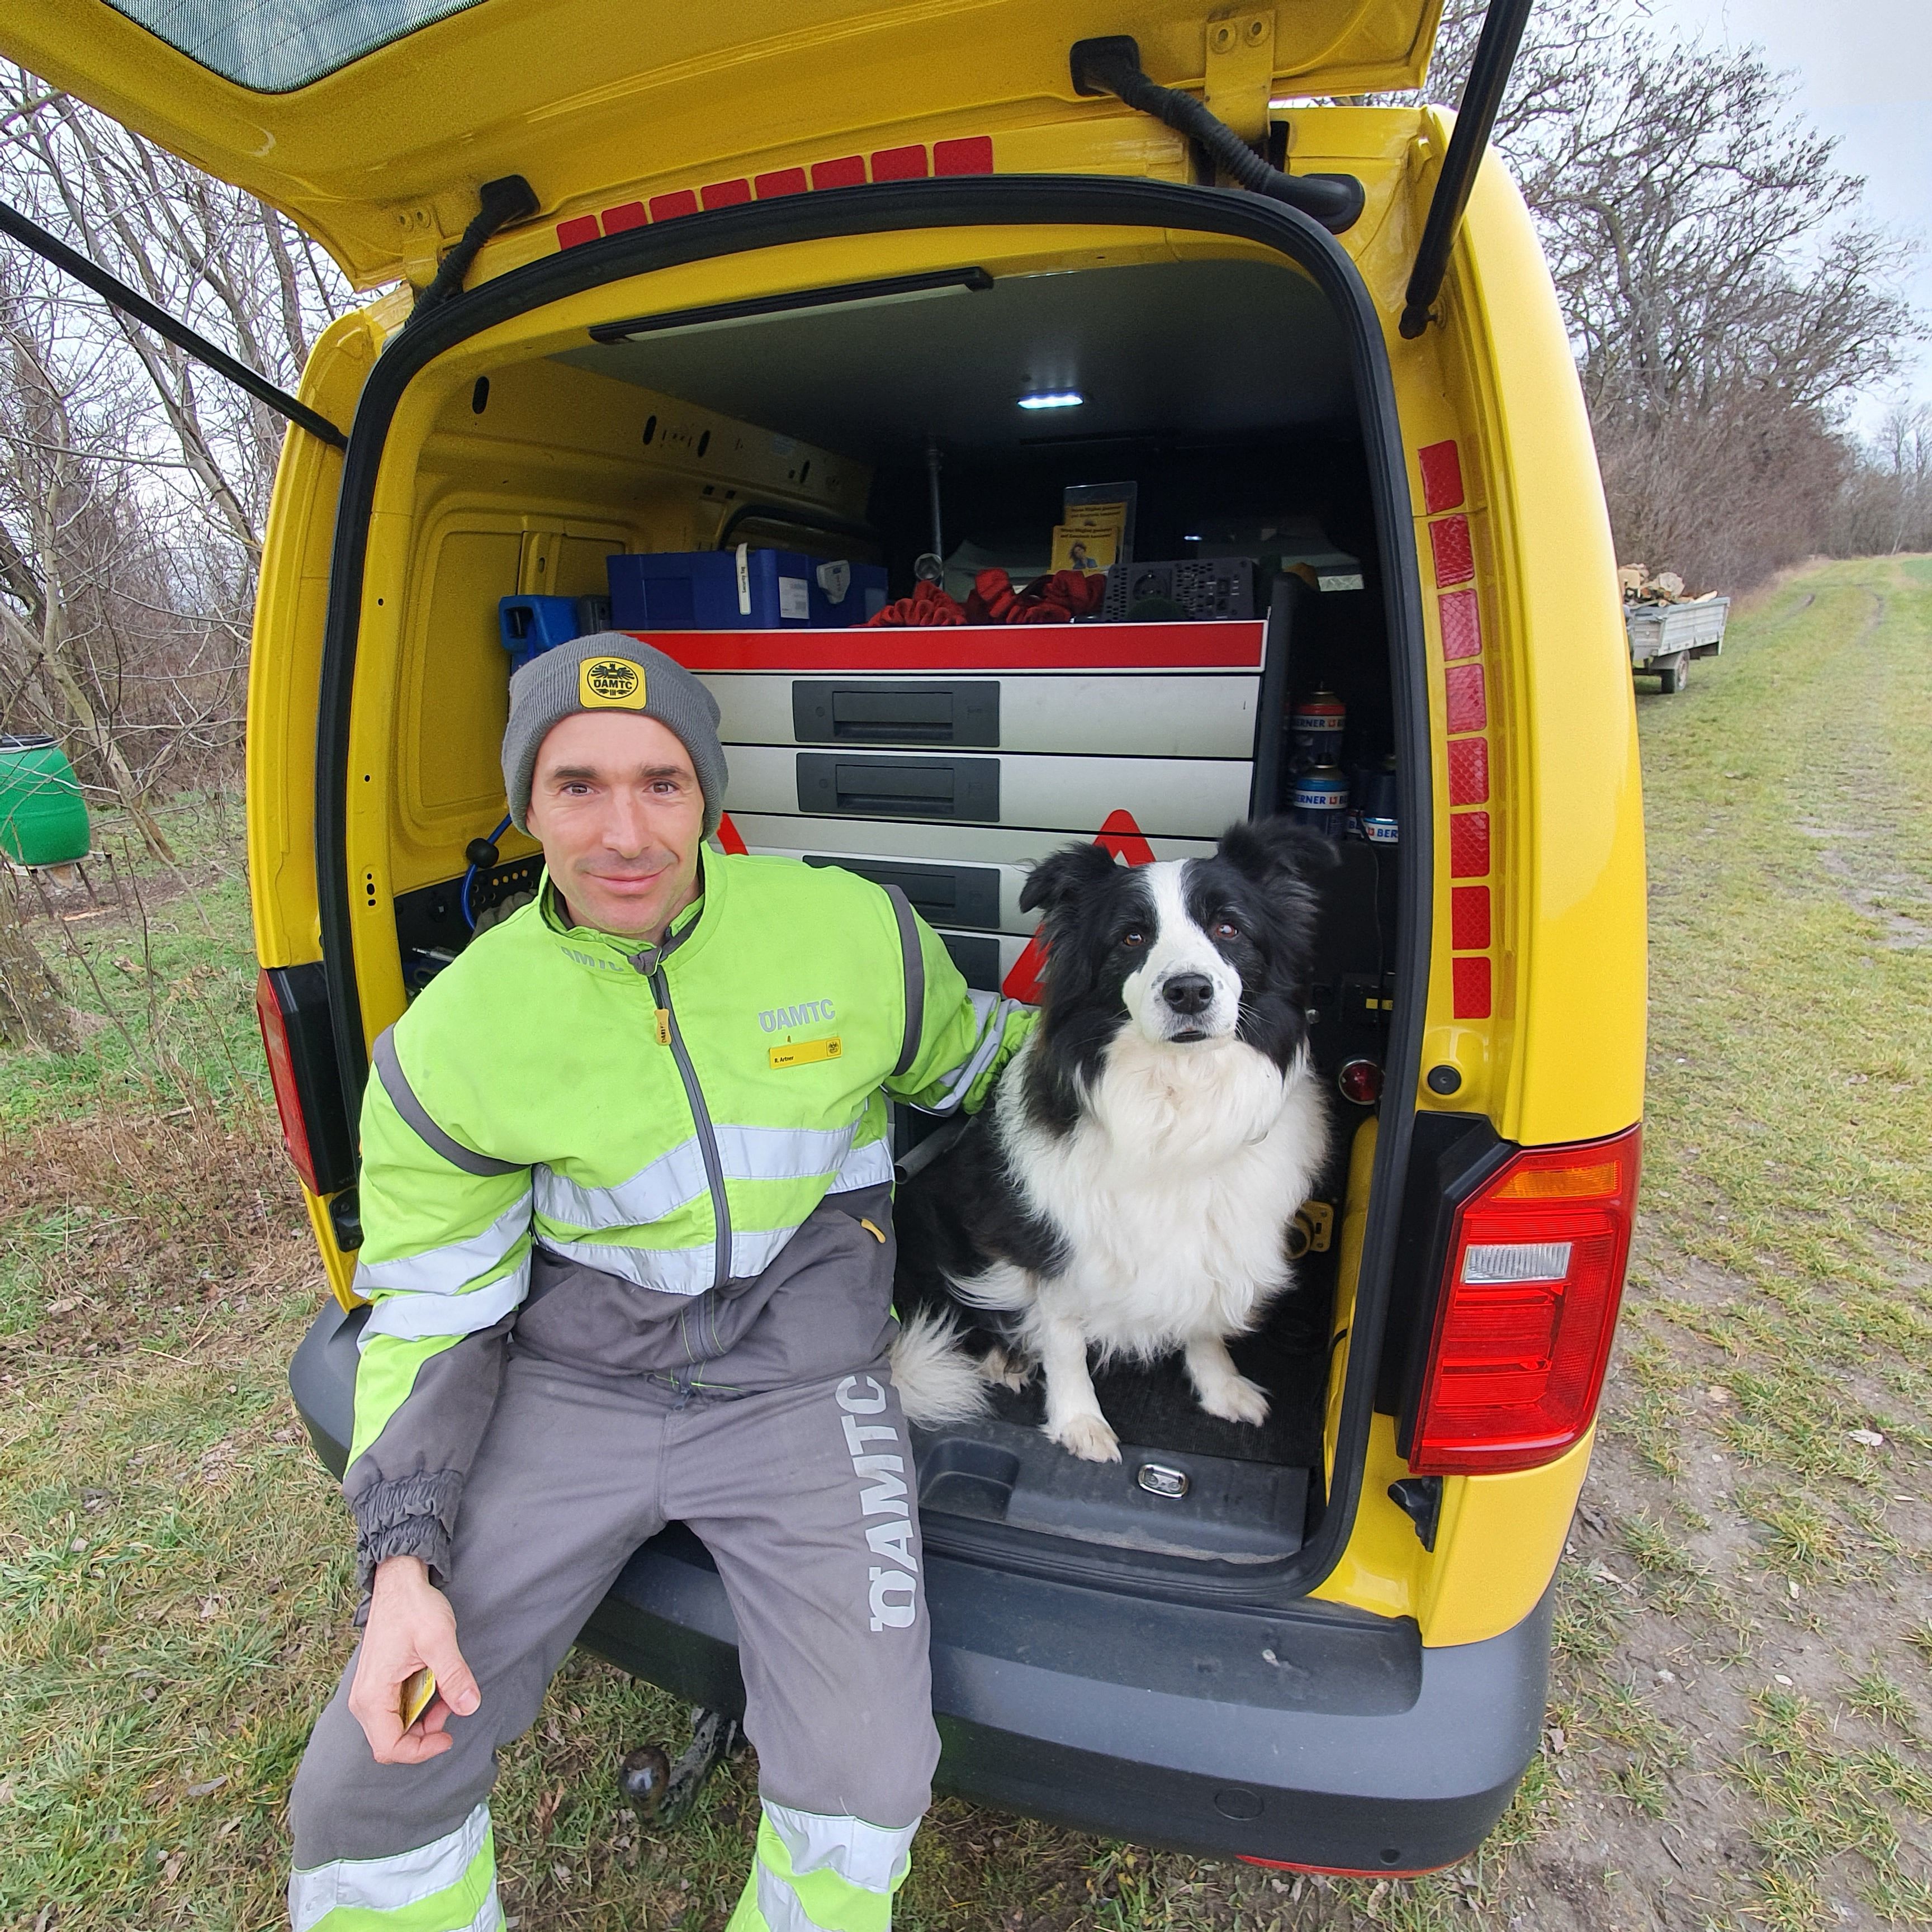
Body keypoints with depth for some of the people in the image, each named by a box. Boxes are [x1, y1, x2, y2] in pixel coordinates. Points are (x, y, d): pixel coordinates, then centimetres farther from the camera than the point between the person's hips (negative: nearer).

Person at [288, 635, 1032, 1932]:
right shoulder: (457, 1039, -8)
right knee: (367, 1793, 0)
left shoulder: (853, 931, -10)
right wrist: (405, 1559, -8)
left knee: (863, 1788, -15)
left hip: (799, 1385, -1)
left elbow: (969, 1064, 11)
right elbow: (433, 1306, 1)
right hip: (571, 1386, 2)